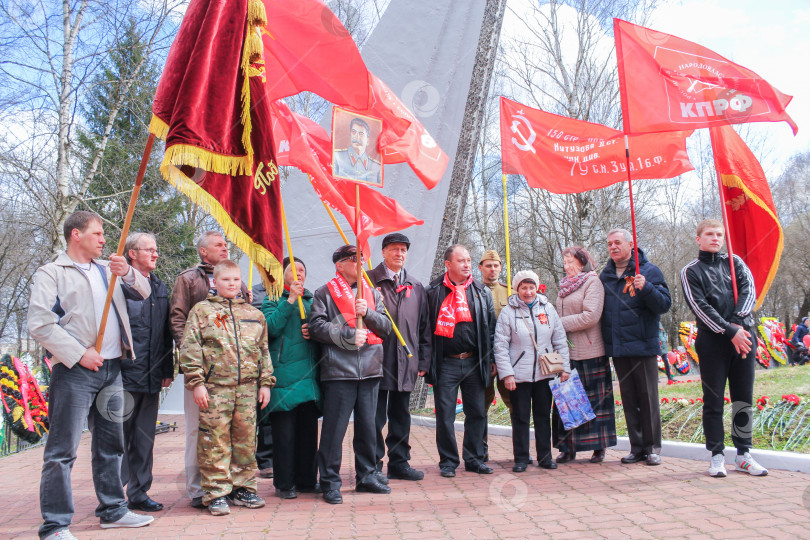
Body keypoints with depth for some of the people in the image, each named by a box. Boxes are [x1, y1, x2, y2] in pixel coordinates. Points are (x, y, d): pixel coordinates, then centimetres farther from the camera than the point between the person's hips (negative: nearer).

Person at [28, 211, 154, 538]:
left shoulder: (107, 269, 17)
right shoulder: (51, 273, -1)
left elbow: (144, 293, 16)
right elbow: (39, 324, -10)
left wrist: (128, 273, -5)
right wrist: (79, 354, -15)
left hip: (112, 368, 7)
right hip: (75, 372, -6)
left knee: (110, 444, 14)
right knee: (62, 450, -2)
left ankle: (113, 510, 27)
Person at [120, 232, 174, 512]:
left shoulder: (160, 288, 17)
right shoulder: (119, 284, -5)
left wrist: (167, 369, 16)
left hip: (151, 376, 6)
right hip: (125, 373, -6)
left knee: (145, 437, 12)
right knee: (120, 435, 0)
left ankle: (138, 492, 22)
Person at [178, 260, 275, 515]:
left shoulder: (254, 314, 16)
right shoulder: (202, 310, 5)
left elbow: (264, 350, 17)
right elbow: (189, 349, -1)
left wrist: (266, 382, 11)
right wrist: (196, 382, -8)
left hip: (248, 387, 4)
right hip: (215, 387, -3)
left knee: (246, 439, 9)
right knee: (215, 441, -2)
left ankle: (242, 488, 22)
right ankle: (216, 494, 10)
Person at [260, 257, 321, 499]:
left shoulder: (312, 300, 18)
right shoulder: (273, 300, 5)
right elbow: (271, 327, -11)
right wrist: (290, 300, -13)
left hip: (310, 373, 4)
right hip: (283, 373, -4)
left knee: (309, 429, 7)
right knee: (284, 431, -1)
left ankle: (307, 479, 19)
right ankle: (284, 483, 11)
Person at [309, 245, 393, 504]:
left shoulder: (372, 293, 18)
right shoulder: (325, 293, 4)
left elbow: (386, 327, 11)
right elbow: (317, 327, -7)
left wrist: (368, 313, -6)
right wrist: (348, 335, -13)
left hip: (370, 369, 5)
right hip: (338, 369, -4)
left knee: (367, 426, 10)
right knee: (334, 427, -2)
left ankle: (366, 475, 24)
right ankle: (330, 482, 9)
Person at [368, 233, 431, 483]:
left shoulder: (416, 287, 13)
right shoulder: (369, 281, -1)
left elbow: (424, 327, 14)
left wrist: (423, 361, 9)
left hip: (406, 363, 5)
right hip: (377, 360, -4)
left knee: (401, 415, 14)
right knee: (376, 416, 3)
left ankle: (399, 462, 26)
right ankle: (373, 465, 15)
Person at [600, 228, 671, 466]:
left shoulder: (648, 271, -2)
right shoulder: (605, 275, 13)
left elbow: (665, 304, -9)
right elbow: (599, 309, 22)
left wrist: (645, 288, -24)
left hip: (642, 346, -5)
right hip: (617, 348, 5)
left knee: (648, 397, 1)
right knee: (628, 399, 10)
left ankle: (652, 447, 12)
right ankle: (637, 446, 19)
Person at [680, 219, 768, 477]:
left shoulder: (734, 262, 13)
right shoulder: (691, 272, 3)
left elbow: (748, 289, -1)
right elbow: (701, 308, -7)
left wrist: (737, 322, -16)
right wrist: (729, 331, -16)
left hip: (743, 336, 3)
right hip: (712, 341, -3)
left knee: (744, 398, 8)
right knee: (713, 400, 1)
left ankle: (744, 453, 18)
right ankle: (717, 455, 9)